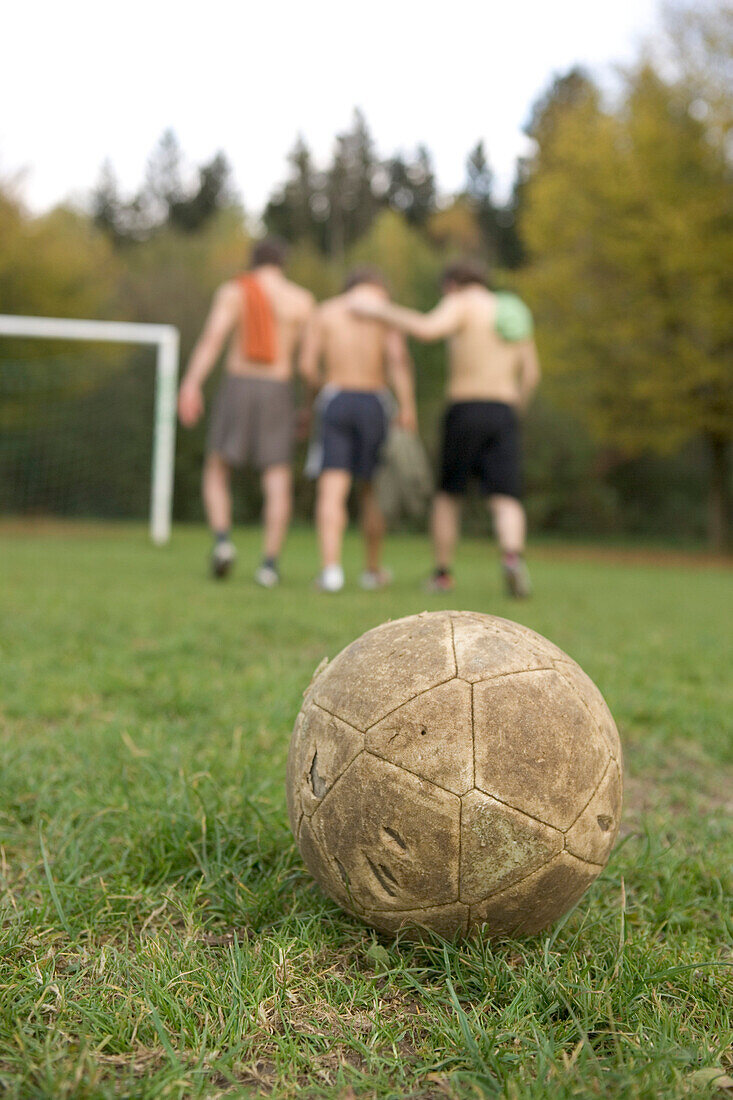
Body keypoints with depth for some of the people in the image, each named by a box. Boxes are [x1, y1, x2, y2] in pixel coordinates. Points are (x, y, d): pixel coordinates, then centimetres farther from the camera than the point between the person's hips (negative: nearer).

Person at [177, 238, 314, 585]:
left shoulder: (232, 291, 4)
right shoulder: (302, 299, 8)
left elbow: (212, 337, -11)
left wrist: (192, 383, -19)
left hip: (237, 384, 0)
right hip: (278, 390, 1)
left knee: (217, 472, 12)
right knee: (278, 482, 2)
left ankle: (222, 540, -10)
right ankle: (270, 563, -8)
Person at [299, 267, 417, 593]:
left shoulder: (324, 312, 9)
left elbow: (307, 365, -1)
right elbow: (399, 360, -12)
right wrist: (408, 407, -17)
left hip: (334, 402, 0)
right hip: (374, 402, 0)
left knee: (332, 490, -6)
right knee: (372, 490, 14)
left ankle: (330, 569, -22)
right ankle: (373, 571, 23)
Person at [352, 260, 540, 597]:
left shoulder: (461, 302, 3)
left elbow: (427, 329, -18)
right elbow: (532, 371, 18)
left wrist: (381, 311, -9)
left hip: (464, 408, -3)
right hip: (504, 413, 3)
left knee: (447, 493, 13)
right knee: (505, 499, -6)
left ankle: (443, 574, 15)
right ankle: (513, 556, -34)